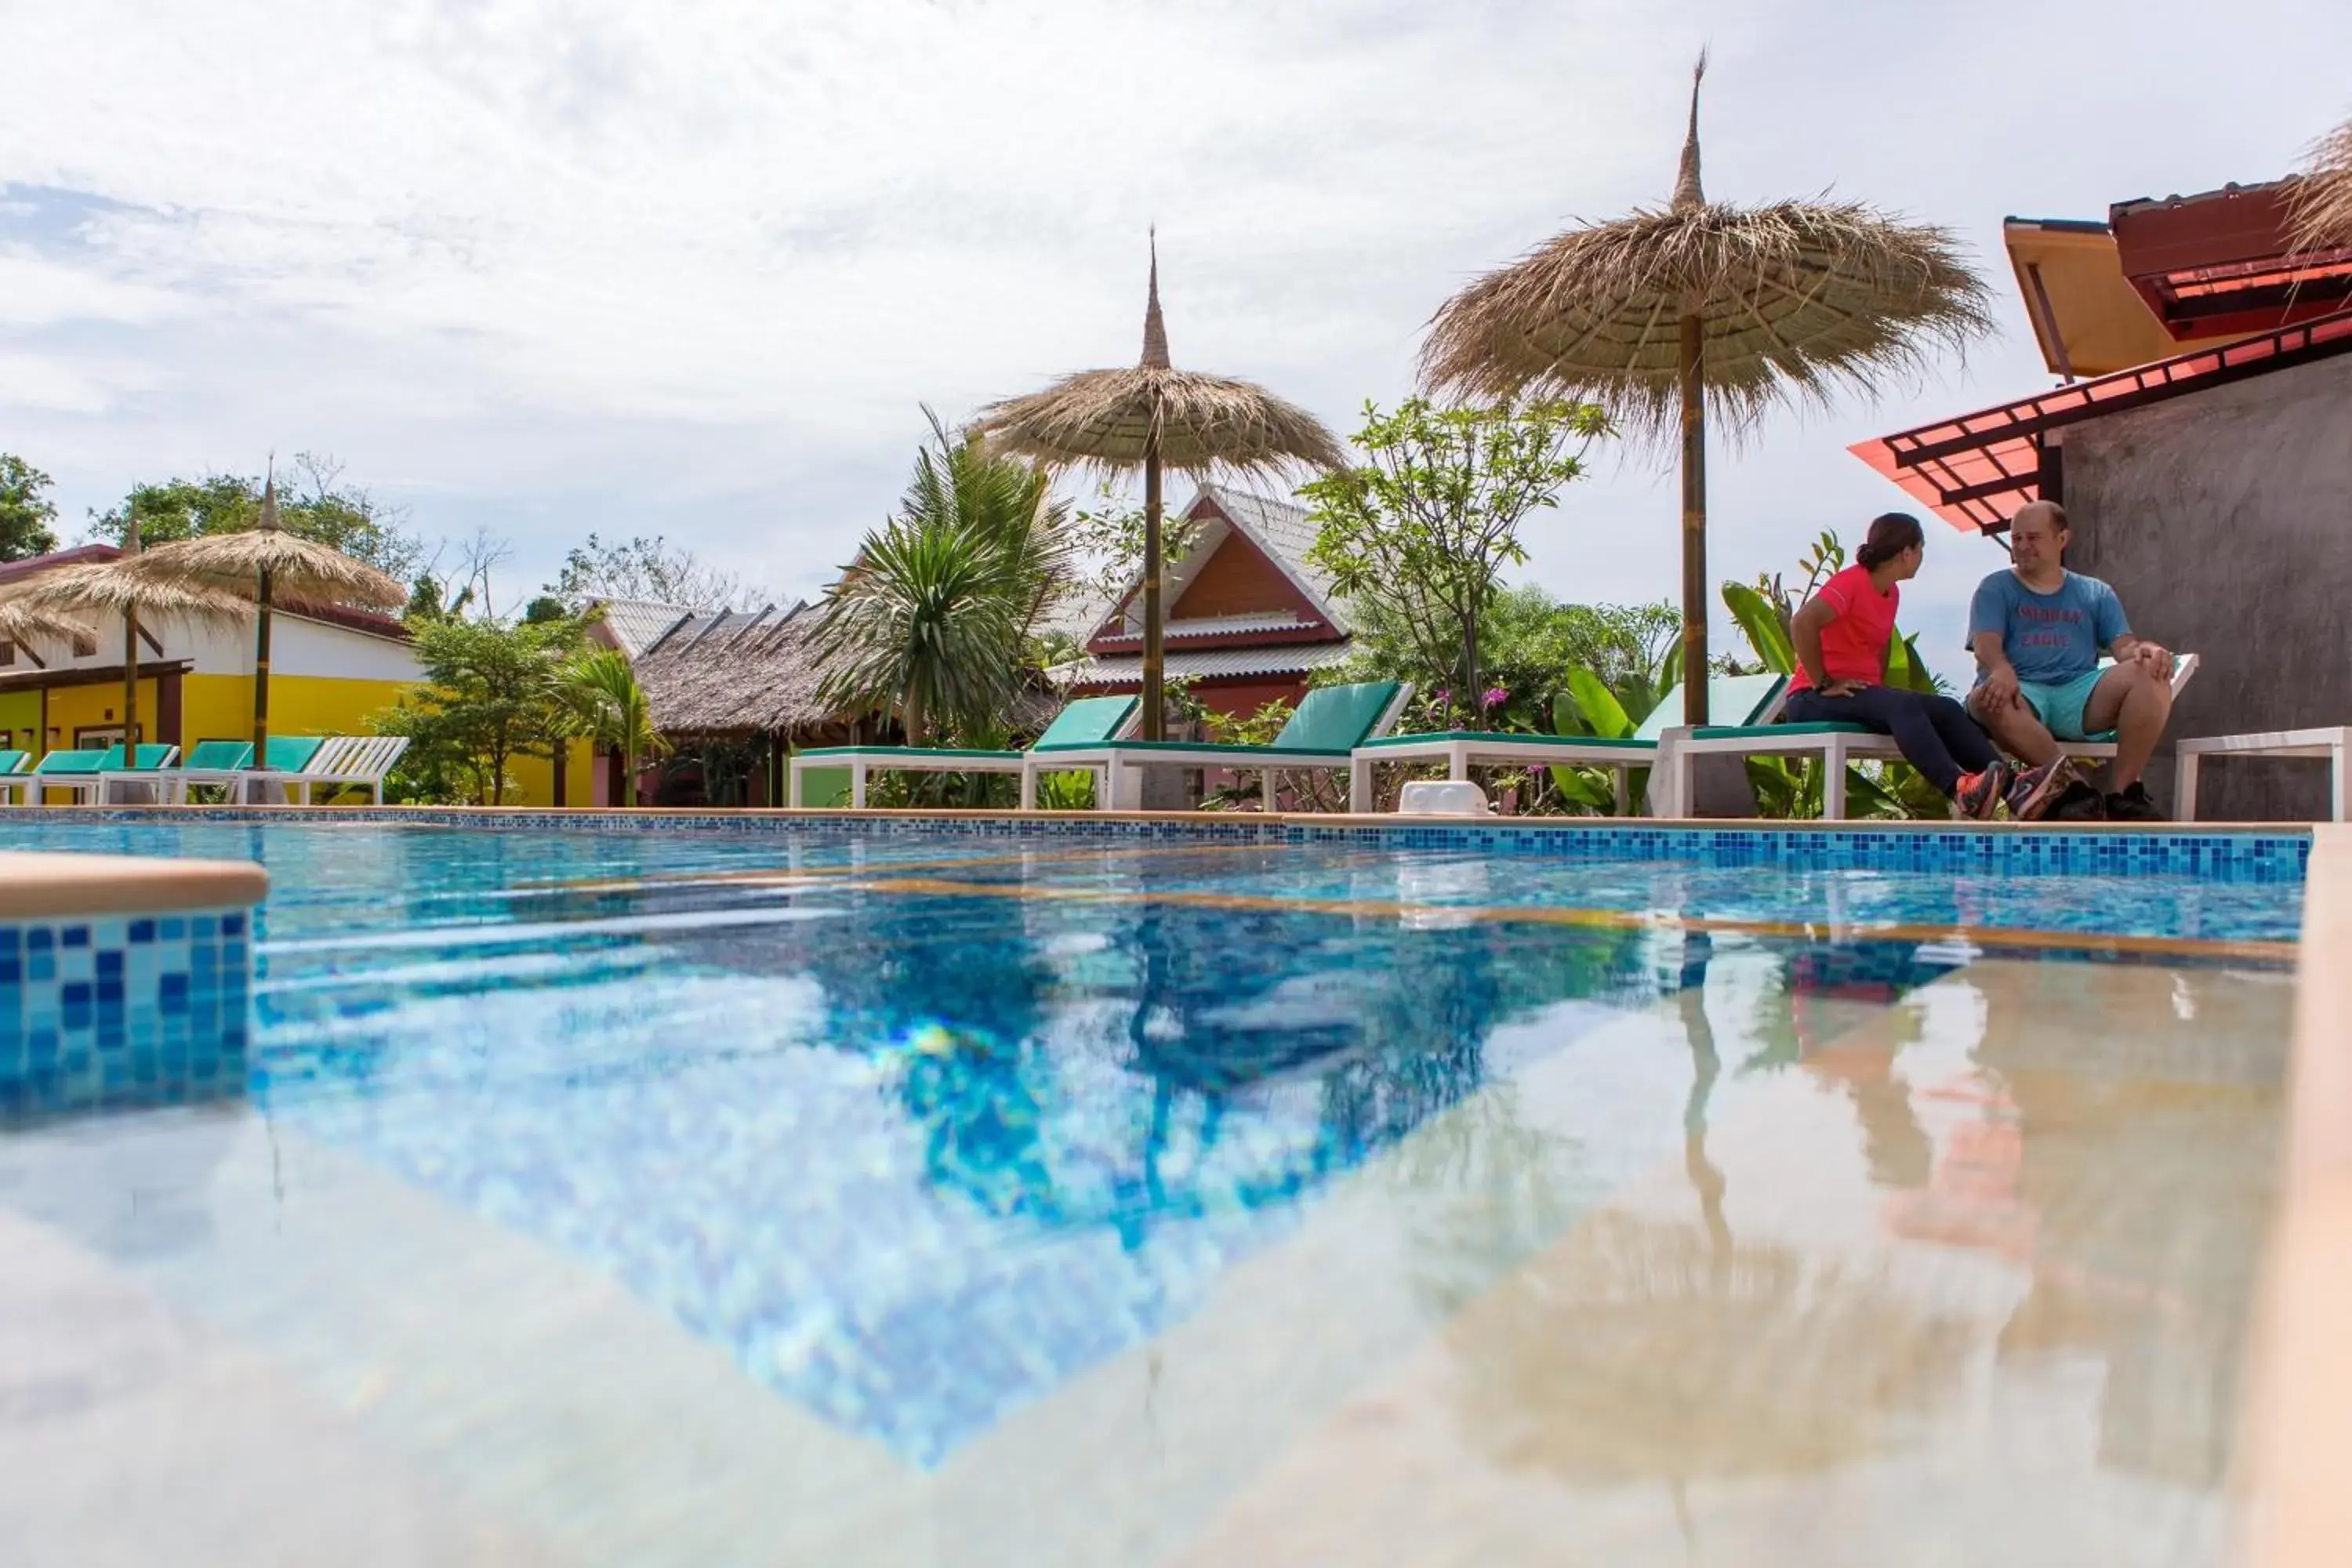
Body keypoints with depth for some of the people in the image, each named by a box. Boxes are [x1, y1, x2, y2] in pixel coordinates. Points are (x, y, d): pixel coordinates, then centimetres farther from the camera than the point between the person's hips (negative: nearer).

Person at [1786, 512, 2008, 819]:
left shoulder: (1892, 593, 16)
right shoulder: (1851, 582, -11)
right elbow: (1802, 623, -27)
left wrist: (1880, 686, 8)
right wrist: (1824, 684, -24)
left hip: (1864, 693, 9)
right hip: (1814, 699, -9)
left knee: (1946, 709, -10)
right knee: (1902, 705, -33)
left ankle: (2014, 789, -20)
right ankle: (1959, 790, -48)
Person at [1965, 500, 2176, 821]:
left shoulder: (2096, 593, 24)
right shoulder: (1996, 588, 15)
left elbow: (2124, 647, 12)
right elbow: (1986, 644, -3)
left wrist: (2147, 650, -15)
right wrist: (2002, 670, -28)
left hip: (2081, 693, 3)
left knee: (2149, 674, -26)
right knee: (1987, 699, -39)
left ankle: (2121, 792, -26)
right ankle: (2073, 786, -38)